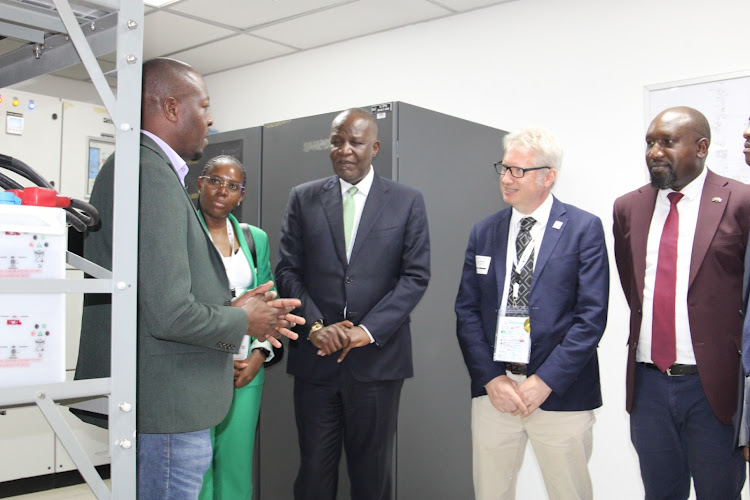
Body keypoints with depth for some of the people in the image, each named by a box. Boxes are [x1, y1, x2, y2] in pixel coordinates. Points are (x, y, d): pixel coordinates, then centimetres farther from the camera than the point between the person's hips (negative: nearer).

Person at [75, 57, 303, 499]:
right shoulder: (154, 177, -20)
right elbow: (169, 314, -25)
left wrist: (231, 308, 9)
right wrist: (243, 322, -9)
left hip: (157, 401, 10)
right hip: (166, 409, -10)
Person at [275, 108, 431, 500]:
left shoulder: (407, 202, 4)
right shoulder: (303, 198, 8)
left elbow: (416, 275, -2)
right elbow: (287, 270, 4)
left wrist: (368, 330, -12)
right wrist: (315, 325, -11)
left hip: (377, 356, -1)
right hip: (315, 355, 1)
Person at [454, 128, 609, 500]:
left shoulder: (584, 228, -2)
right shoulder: (483, 233, 8)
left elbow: (591, 316, -8)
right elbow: (466, 312, 6)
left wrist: (545, 381, -13)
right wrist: (490, 379, -5)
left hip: (561, 395, -3)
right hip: (492, 390, 3)